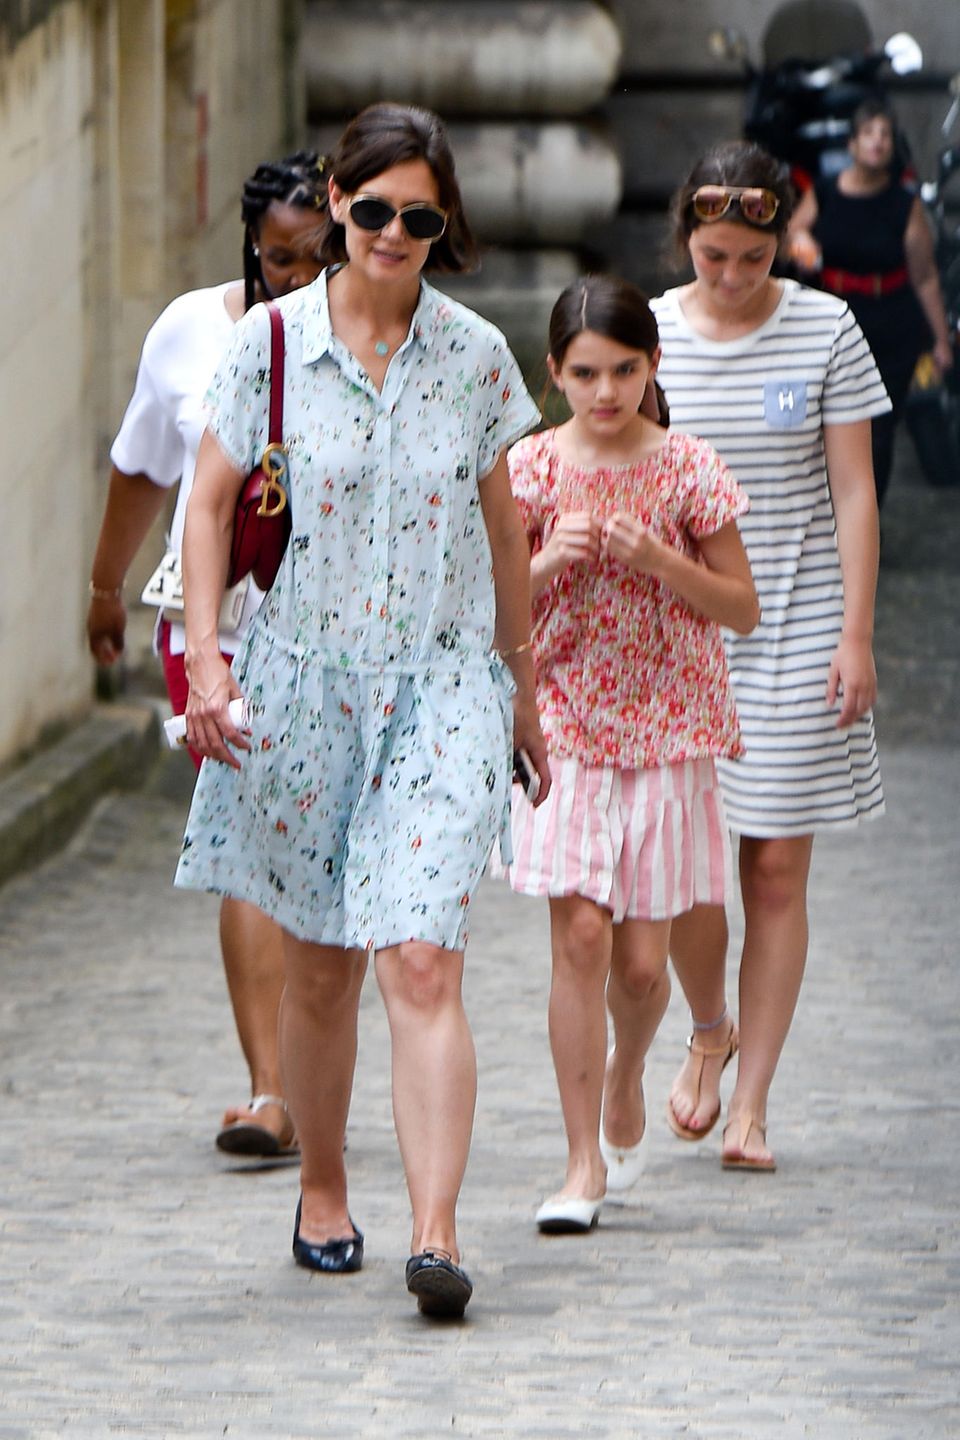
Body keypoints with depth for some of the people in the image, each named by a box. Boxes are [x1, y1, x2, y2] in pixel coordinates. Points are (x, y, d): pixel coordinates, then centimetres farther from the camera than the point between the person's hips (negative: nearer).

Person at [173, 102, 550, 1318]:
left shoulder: (475, 356, 1)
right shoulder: (270, 342, -2)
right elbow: (208, 506, 3)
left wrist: (523, 688, 18)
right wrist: (204, 659, -8)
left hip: (442, 686, -1)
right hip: (304, 682, 1)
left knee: (422, 965, -13)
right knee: (318, 966, 11)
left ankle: (435, 1233, -19)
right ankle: (321, 1193, 30)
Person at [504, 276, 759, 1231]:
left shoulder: (688, 469, -1)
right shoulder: (533, 467, 0)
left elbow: (743, 609, 1)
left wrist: (661, 562, -14)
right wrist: (547, 564, -13)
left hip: (666, 732, 0)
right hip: (565, 728, 0)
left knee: (641, 959, 1)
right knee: (579, 935, -10)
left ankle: (625, 1077, 34)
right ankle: (585, 1159, -4)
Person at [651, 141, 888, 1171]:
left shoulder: (825, 330, -1)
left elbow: (853, 493, 0)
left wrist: (855, 635, -5)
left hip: (795, 627, 0)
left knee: (777, 870, 0)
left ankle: (750, 1104, 9)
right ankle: (709, 1030, 23)